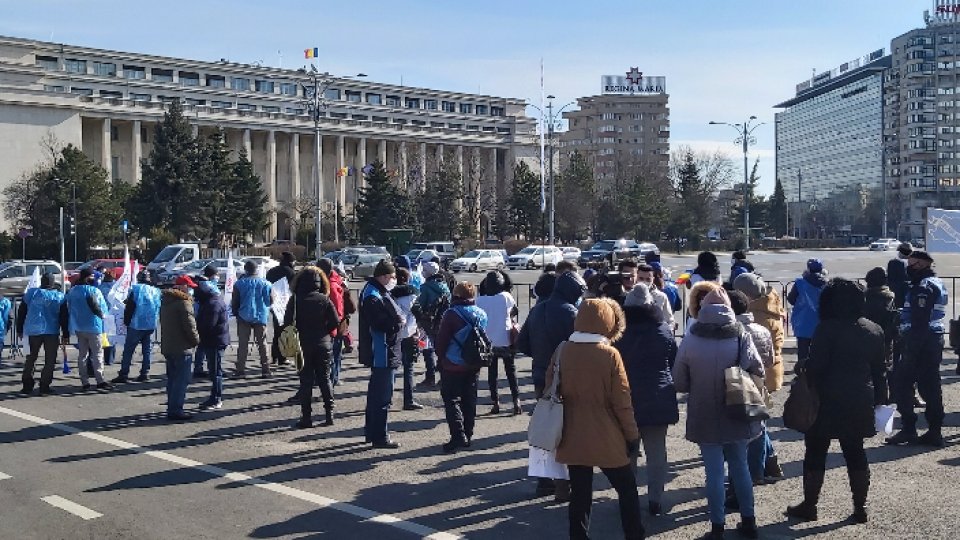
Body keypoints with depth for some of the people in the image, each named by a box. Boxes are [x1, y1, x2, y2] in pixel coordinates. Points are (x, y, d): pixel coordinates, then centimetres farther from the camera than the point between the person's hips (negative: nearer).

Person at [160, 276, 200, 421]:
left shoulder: (165, 301, 14)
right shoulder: (183, 302, -16)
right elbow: (190, 325, -19)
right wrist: (196, 340, -4)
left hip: (167, 347, 9)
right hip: (182, 348, -9)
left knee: (172, 379, 16)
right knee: (181, 380, -4)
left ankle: (172, 409, 20)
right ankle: (176, 410, -5)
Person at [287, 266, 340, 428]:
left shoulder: (295, 300, -8)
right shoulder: (325, 300, -5)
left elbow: (288, 322, -11)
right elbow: (335, 322, -6)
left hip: (303, 346, -1)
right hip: (323, 344, 1)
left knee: (306, 381, 5)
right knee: (325, 378, 12)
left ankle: (306, 417, 4)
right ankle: (329, 413, 10)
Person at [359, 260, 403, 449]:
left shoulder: (376, 292, 13)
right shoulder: (373, 296, -19)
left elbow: (394, 317, 14)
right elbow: (381, 323, -28)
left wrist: (397, 320, -5)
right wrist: (398, 321, -12)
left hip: (381, 353, 11)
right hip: (383, 354, -11)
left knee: (376, 393, 19)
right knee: (383, 397, -3)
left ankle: (371, 432, 30)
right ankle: (380, 437, 4)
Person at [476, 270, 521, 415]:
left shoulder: (480, 300, -10)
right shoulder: (506, 297, -11)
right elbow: (514, 312, 3)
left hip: (488, 342, 1)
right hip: (506, 341, -1)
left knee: (492, 373, 11)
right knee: (511, 371, 10)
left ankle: (496, 403, 10)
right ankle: (516, 401, 2)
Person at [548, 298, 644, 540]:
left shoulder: (562, 351, -4)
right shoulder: (609, 354, -15)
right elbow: (621, 402, -11)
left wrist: (560, 429, 15)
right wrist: (632, 435, 1)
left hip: (572, 438, 4)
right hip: (606, 438, -3)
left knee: (579, 493, 12)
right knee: (627, 489, 15)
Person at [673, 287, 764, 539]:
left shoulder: (691, 339, -11)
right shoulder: (741, 336, -10)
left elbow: (679, 381, -4)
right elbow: (758, 371, -2)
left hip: (705, 417, -1)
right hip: (737, 414, 2)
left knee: (714, 472, 5)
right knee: (740, 467, 17)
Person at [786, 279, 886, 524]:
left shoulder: (828, 329, -15)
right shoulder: (874, 331, 6)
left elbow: (815, 366, -17)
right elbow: (879, 371, 11)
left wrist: (802, 366, 3)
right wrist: (878, 400, 16)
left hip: (828, 402, -6)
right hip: (860, 403, 6)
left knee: (815, 453, 5)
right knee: (855, 453, 14)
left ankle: (809, 506, 11)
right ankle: (860, 507, 17)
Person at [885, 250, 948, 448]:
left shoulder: (923, 287, -14)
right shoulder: (937, 284, 18)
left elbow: (919, 320, -21)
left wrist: (910, 348, -22)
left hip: (920, 342, -10)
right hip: (935, 340, 10)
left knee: (901, 383, -2)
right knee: (929, 386, 11)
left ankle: (908, 429, -1)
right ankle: (934, 432, 12)